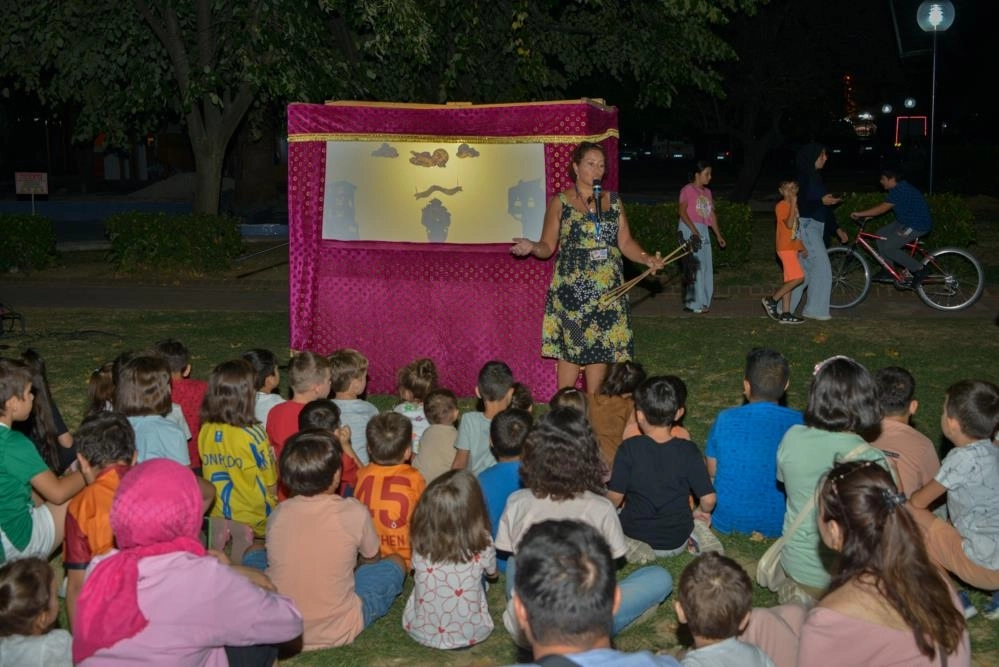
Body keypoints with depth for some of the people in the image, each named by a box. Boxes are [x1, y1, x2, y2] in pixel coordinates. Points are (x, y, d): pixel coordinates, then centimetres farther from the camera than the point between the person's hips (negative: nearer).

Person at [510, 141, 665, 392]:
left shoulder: (613, 201, 11)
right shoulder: (560, 202, 1)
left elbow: (626, 242, 8)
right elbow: (548, 246, 0)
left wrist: (647, 259, -9)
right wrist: (532, 247, -21)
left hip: (607, 289, 4)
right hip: (572, 288, -3)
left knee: (602, 347, 6)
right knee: (570, 348, -5)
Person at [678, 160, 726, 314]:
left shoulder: (707, 192, 16)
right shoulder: (687, 190, -6)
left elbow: (712, 214, 19)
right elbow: (682, 211, -14)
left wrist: (718, 235, 16)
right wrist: (693, 230, -23)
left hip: (703, 230, 8)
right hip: (690, 230, -8)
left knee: (706, 267, 7)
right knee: (696, 266, -9)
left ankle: (702, 301, 14)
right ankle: (694, 303, -5)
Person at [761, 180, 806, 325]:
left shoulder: (792, 205, 16)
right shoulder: (781, 206, -10)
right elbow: (789, 224, -24)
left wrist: (802, 247, 21)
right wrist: (793, 204, -24)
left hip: (792, 247, 9)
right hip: (785, 247, -9)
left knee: (789, 281, 7)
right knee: (798, 277, -15)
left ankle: (785, 314, 8)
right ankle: (771, 300, -6)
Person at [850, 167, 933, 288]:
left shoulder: (900, 191, -23)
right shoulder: (900, 188, 9)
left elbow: (882, 208, -23)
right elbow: (883, 206, 13)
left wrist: (859, 214, -17)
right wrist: (868, 214, 3)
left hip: (917, 225, -11)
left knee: (888, 248, -14)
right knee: (881, 235, 9)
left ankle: (919, 270, -5)